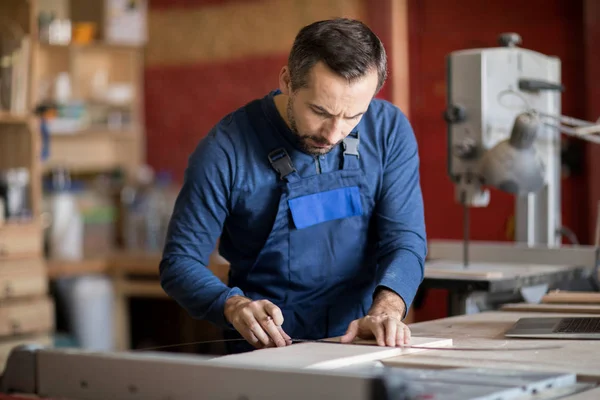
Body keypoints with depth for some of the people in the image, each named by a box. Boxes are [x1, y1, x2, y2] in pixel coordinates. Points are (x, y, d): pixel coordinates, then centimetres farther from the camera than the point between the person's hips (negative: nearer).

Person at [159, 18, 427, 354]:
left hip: (364, 342, 2)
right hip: (267, 350, -2)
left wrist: (385, 310, -27)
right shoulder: (226, 149, -12)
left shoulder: (389, 130, -4)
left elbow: (405, 239, -7)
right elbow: (180, 261, -7)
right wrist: (234, 305, -26)